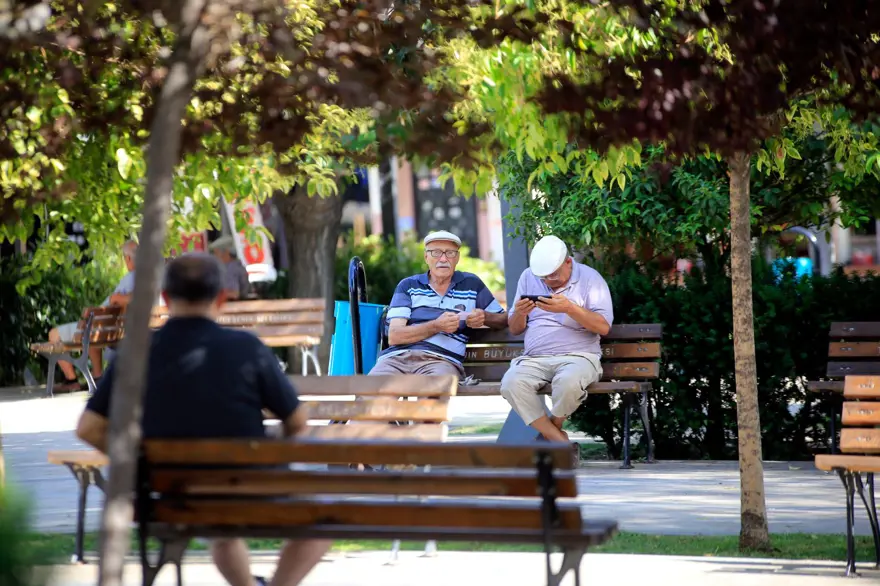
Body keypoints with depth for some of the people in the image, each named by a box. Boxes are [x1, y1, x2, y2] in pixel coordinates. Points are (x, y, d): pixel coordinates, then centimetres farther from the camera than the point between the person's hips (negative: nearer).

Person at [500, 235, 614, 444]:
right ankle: (558, 439, -23)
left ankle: (552, 427, -8)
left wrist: (570, 308, -19)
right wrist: (519, 313, -5)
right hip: (534, 359, 3)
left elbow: (604, 327, -7)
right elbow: (515, 330, 18)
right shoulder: (528, 277, 14)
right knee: (511, 383, -31)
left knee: (568, 382, -39)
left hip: (577, 356, -3)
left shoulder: (590, 278, 2)